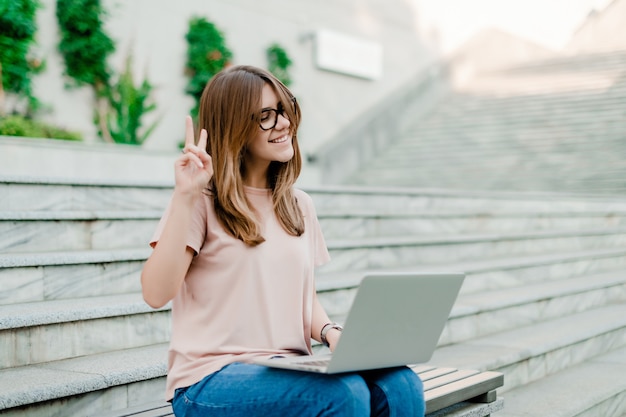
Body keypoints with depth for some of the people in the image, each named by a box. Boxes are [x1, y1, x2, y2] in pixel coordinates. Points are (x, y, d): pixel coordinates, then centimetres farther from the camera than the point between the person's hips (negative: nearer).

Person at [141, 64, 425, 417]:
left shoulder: (300, 206, 15)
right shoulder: (203, 203, -2)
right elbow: (156, 293, -14)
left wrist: (330, 332, -2)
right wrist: (184, 197, -18)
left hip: (290, 369, 5)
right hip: (211, 380, -5)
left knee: (402, 386, -22)